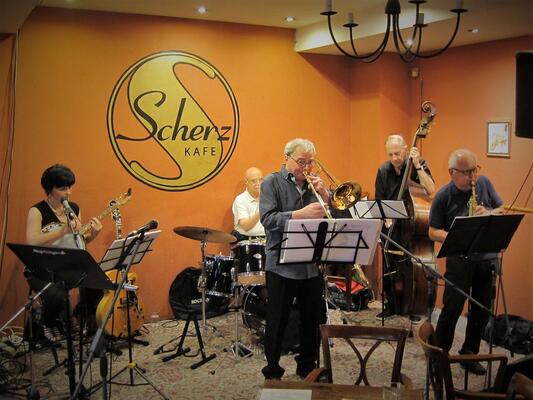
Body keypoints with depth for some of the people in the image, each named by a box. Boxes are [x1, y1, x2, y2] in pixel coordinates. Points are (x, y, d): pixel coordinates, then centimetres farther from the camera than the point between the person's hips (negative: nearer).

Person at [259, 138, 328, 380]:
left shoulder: (315, 183, 10)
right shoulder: (272, 182, -4)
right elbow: (268, 219, -17)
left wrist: (324, 194, -10)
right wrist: (301, 214, -28)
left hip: (313, 265, 5)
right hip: (282, 265, -5)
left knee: (313, 320, 15)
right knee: (277, 323, 6)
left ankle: (307, 367, 33)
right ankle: (272, 373, 22)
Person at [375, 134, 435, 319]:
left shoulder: (419, 164, -6)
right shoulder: (383, 170, 2)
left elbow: (430, 190, -22)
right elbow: (379, 201, 6)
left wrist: (417, 165, -24)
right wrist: (386, 218, -11)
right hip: (391, 227, 3)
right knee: (389, 268, 9)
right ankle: (391, 305, 25)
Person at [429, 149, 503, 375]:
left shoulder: (484, 183, 1)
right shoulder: (443, 197, -9)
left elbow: (502, 210, 10)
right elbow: (433, 232, -5)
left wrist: (489, 213, -13)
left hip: (487, 257, 4)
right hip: (459, 260, -4)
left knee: (482, 310, 12)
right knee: (452, 309, -1)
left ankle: (469, 355, 29)